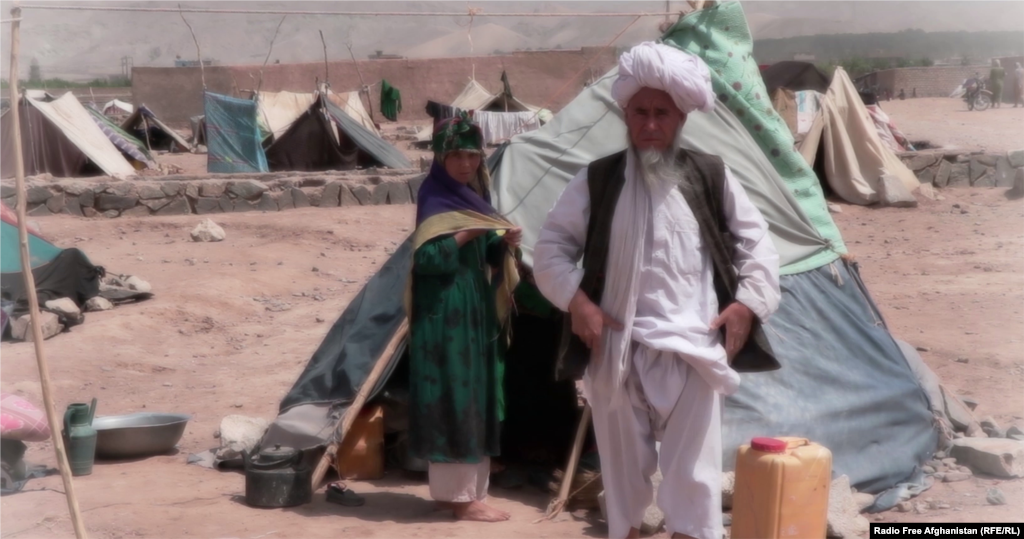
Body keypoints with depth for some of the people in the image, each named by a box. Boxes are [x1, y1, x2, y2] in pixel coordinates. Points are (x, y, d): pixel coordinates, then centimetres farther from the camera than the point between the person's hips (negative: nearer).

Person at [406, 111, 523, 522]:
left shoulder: (475, 195, 12)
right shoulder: (435, 200, -12)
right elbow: (426, 258, -21)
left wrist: (503, 245, -4)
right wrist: (465, 234, -22)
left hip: (477, 311, 9)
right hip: (447, 315, -9)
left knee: (475, 400, 11)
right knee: (454, 400, -5)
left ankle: (463, 490, 19)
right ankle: (459, 495, 1)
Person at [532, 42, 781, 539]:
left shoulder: (711, 177, 5)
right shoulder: (596, 181, 4)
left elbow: (757, 241, 9)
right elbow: (551, 246, 5)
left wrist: (748, 302, -4)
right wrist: (575, 301, -9)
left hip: (692, 350, -1)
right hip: (616, 349, 1)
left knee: (693, 472, -3)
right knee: (623, 466, 12)